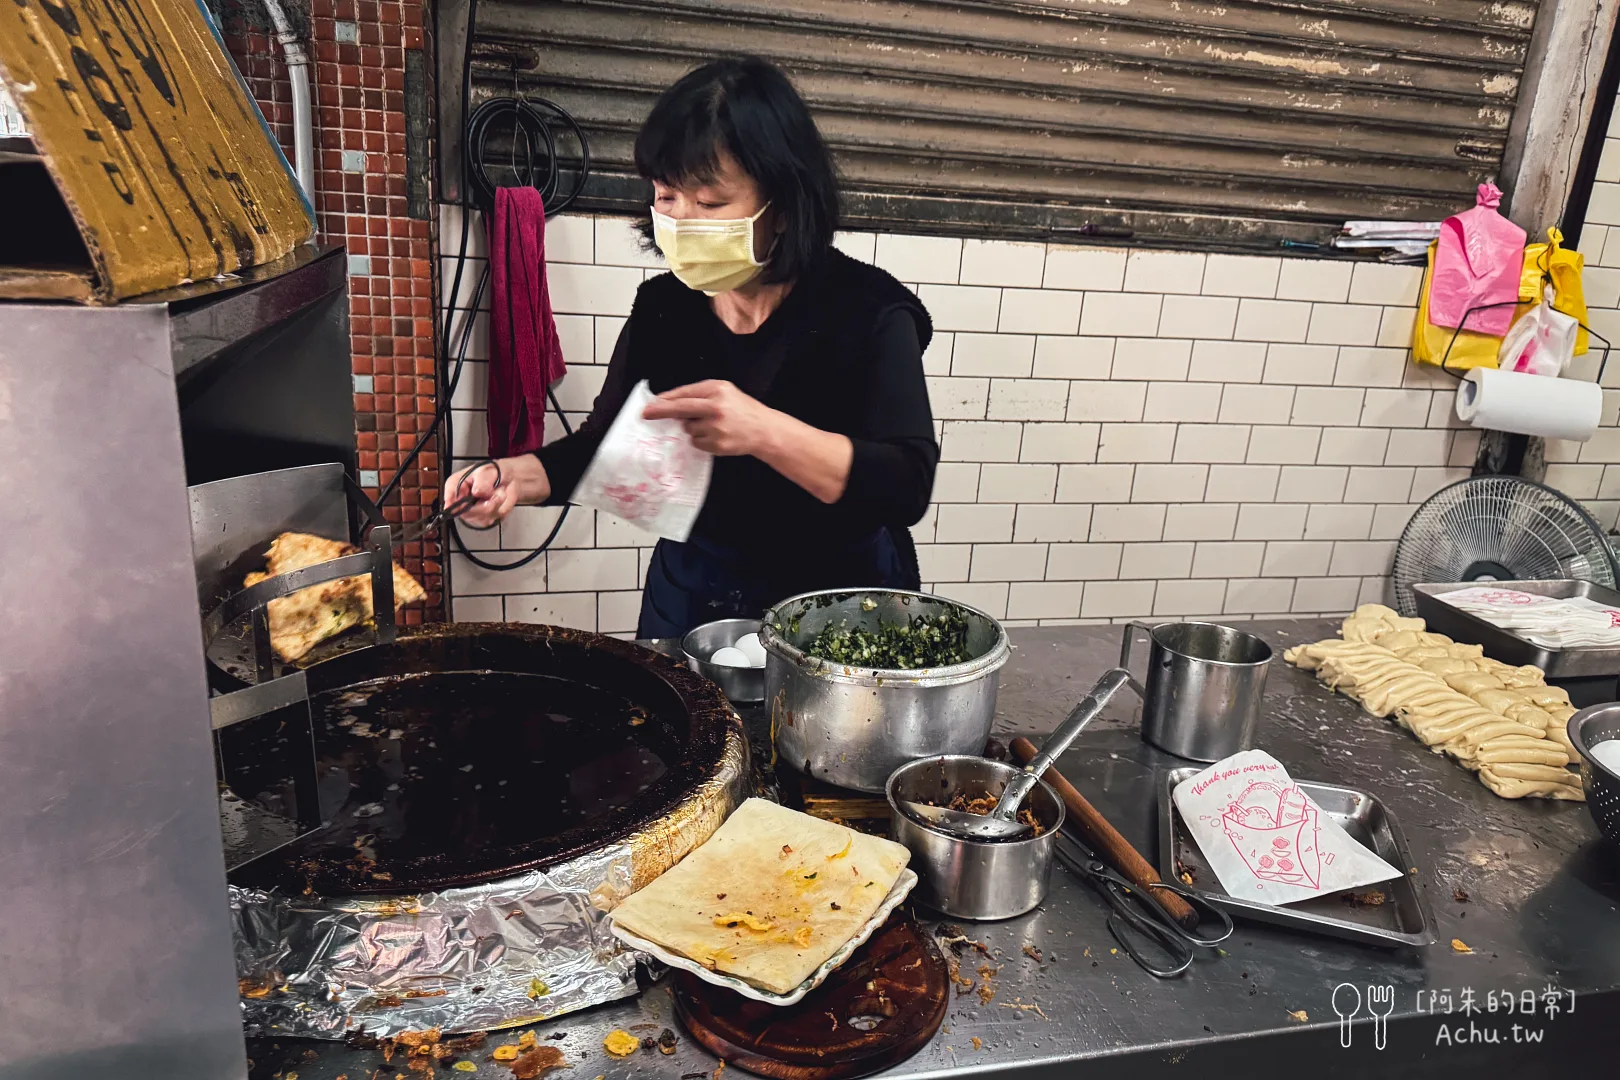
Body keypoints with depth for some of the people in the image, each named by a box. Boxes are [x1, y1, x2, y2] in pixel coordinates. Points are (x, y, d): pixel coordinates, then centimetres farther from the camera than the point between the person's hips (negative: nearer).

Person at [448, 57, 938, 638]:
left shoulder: (867, 312, -17)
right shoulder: (663, 308, -4)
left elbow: (907, 487, -26)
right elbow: (603, 444, 5)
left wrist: (766, 433, -40)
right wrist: (518, 476, -15)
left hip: (837, 602, -3)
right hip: (691, 593, 4)